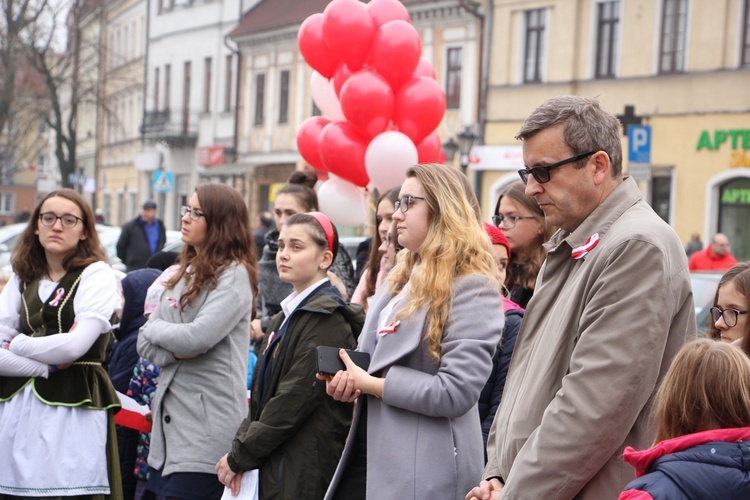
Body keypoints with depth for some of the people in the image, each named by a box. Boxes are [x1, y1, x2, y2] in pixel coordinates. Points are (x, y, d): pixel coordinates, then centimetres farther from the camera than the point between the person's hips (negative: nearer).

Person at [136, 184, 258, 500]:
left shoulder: (234, 275, -7)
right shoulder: (184, 274, 16)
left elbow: (198, 337, -20)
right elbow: (144, 344, 11)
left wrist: (155, 328, -2)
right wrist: (175, 351, -9)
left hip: (207, 425, -8)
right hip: (169, 421, 8)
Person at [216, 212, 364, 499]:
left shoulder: (326, 319, -13)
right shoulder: (286, 317, 15)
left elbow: (294, 399, -17)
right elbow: (262, 395, 13)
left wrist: (239, 456, -11)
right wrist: (239, 450, -1)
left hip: (303, 475, -8)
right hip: (272, 468, 8)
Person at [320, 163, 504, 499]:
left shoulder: (472, 289, -13)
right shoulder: (402, 276, 14)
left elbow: (457, 391, -20)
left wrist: (369, 384, -16)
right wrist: (343, 377, -3)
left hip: (424, 466, -8)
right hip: (369, 452, 8)